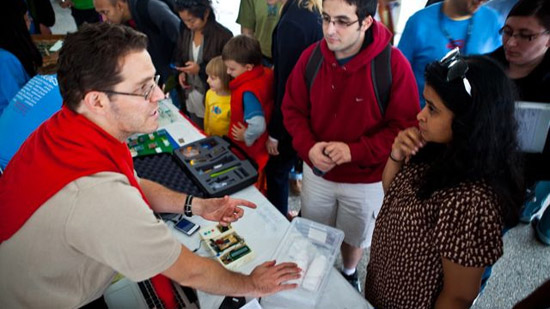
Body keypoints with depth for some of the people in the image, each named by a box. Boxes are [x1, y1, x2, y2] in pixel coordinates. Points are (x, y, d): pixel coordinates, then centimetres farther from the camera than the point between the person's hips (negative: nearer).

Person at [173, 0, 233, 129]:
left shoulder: (223, 36, -19)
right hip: (190, 98, 5)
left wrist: (200, 70, -22)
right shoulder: (185, 32, -1)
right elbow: (178, 58, 15)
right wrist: (181, 72, -6)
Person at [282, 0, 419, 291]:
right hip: (316, 172, 3)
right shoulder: (311, 56, -12)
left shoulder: (393, 63, -22)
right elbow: (292, 109, -2)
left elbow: (405, 126, -17)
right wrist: (308, 147, -20)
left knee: (354, 239, 23)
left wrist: (354, 151, -27)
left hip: (367, 181, -2)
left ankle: (349, 274, 57)